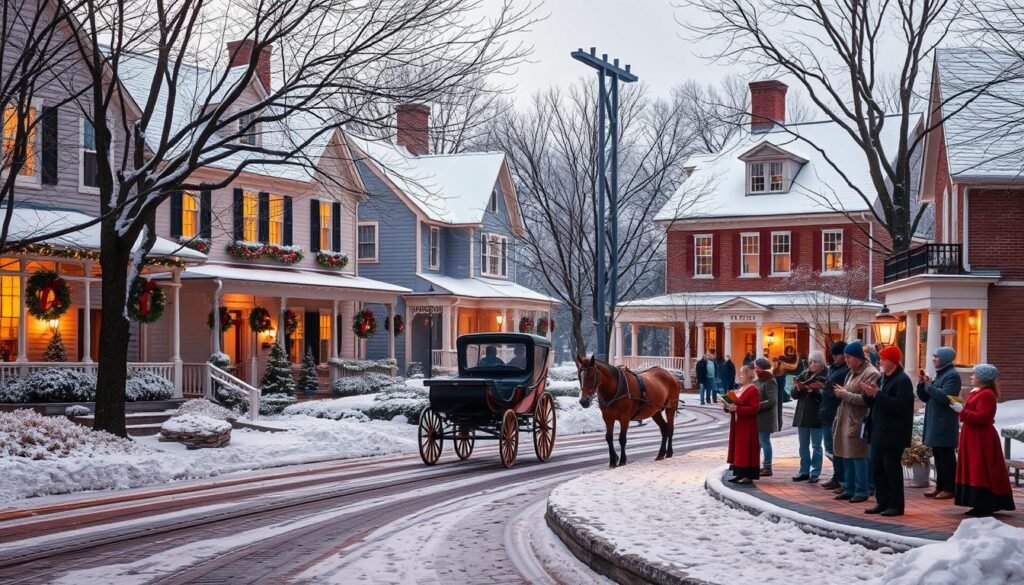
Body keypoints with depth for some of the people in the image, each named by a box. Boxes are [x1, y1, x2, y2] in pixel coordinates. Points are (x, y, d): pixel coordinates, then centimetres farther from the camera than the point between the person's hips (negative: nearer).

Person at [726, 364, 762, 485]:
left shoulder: (753, 390, -14)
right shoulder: (740, 388, 14)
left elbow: (754, 408, -21)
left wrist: (737, 408, -25)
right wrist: (729, 406, 1)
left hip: (747, 425, -9)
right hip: (737, 424, 9)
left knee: (746, 449, -6)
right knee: (737, 448, 10)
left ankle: (748, 475, -2)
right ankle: (739, 473, 16)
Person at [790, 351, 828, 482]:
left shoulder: (824, 377, -7)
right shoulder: (804, 375, 10)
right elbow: (794, 395, 8)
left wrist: (813, 390, -26)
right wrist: (798, 388, -11)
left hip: (816, 416, -6)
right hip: (802, 415, 6)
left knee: (816, 446, 1)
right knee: (803, 446, 10)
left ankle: (815, 473, 4)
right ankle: (804, 471, 17)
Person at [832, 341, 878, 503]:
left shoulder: (871, 374, -12)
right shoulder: (852, 372, 17)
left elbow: (866, 399, -20)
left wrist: (846, 394, -15)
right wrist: (842, 392, 7)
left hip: (858, 422, -9)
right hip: (845, 420, 9)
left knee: (858, 456, -6)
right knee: (847, 456, 11)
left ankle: (862, 491, 0)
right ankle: (849, 489, 18)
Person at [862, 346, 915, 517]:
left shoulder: (902, 380, -12)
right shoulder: (882, 378, 15)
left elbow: (900, 405, -24)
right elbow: (873, 403, 19)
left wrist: (878, 394, -23)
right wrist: (869, 394, -3)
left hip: (892, 434, -9)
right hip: (878, 432, 9)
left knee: (892, 468, -4)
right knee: (877, 467, 10)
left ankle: (896, 505, 3)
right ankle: (882, 502, 17)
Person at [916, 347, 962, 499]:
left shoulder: (952, 375, -12)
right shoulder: (939, 374, 17)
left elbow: (945, 397, -24)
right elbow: (925, 397, 17)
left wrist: (929, 385, -17)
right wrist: (922, 384, 1)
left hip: (945, 424, -10)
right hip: (935, 422, 10)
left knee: (946, 456, -6)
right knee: (938, 456, 12)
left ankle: (949, 488, -3)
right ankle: (940, 486, 18)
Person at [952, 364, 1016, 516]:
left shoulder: (986, 395, -17)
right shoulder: (977, 392, 16)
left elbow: (981, 417, -24)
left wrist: (962, 410, -20)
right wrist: (961, 409, 7)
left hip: (981, 440, -11)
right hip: (974, 438, 11)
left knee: (981, 472, -9)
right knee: (975, 471, 11)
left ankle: (985, 506, -6)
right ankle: (982, 505, 15)